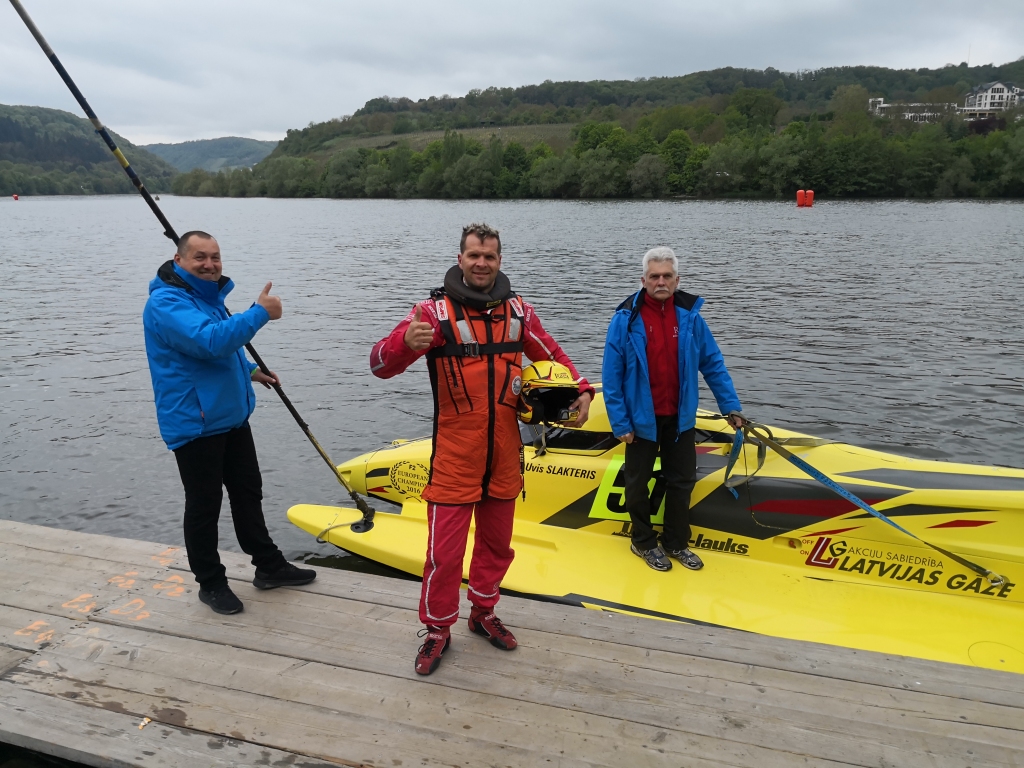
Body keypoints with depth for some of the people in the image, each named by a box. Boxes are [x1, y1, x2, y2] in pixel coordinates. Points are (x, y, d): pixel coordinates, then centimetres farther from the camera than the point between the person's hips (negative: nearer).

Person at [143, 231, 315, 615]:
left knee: (248, 491, 17)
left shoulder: (208, 295, 13)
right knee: (204, 505, 4)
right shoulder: (166, 303, -18)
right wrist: (260, 313, -28)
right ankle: (210, 583, 20)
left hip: (231, 415, 10)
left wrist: (250, 371, 16)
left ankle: (269, 565, 30)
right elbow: (211, 341, -34)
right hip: (194, 422, -9)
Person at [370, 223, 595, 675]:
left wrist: (582, 391, 1)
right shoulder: (435, 310, -10)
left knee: (497, 542, 18)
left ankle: (483, 613, 40)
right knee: (445, 549, 1)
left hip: (504, 454, 5)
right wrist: (405, 341, -39)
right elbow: (380, 364, -17)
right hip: (454, 455, -4)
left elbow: (552, 355, 17)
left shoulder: (517, 311, 4)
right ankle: (437, 630, 23)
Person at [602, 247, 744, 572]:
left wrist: (731, 406, 4)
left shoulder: (690, 316, -3)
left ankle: (676, 542, 31)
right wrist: (620, 422, -12)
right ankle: (643, 542, 32)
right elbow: (611, 375, -10)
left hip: (680, 416, 3)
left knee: (682, 481, 13)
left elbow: (712, 363, 5)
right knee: (638, 482, 11)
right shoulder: (626, 319, -12)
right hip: (642, 418, -3)